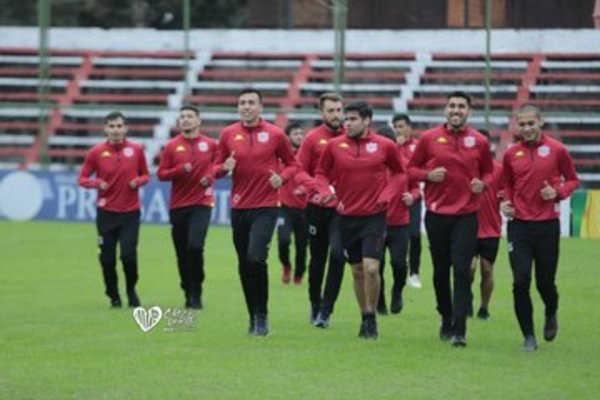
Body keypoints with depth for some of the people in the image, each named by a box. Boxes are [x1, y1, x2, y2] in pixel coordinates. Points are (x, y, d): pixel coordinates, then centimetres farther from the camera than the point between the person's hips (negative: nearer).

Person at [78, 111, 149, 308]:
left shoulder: (136, 150, 1)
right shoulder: (96, 152, -2)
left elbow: (145, 175, 10)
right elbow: (82, 178, 3)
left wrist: (138, 181, -12)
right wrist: (97, 183, -17)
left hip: (130, 212, 0)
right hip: (106, 212, 0)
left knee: (129, 255, -9)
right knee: (107, 258, 2)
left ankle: (131, 290, 16)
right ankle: (113, 296, 21)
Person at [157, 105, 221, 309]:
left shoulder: (210, 145, 3)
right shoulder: (172, 146, 3)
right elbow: (161, 174, 1)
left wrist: (210, 177, -7)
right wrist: (180, 170, -16)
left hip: (202, 203, -2)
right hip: (178, 206, 2)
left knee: (195, 246, -18)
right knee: (182, 252, 5)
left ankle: (196, 294, -7)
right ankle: (188, 293, 19)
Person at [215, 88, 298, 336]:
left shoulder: (275, 134, -1)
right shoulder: (228, 134, 5)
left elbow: (292, 164, 9)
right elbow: (216, 168, 11)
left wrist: (282, 177, -11)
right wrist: (225, 167, -11)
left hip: (266, 207, -3)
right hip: (239, 207, 4)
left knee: (256, 258, -19)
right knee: (244, 265, 7)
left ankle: (261, 315, -7)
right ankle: (253, 316, 21)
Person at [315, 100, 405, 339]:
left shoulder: (384, 146, -3)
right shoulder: (334, 146, 0)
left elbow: (400, 173, 10)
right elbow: (321, 173, 10)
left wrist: (387, 193, -4)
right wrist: (326, 190, -8)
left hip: (375, 215, -2)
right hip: (347, 215, 2)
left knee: (371, 268, -14)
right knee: (357, 270, 9)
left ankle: (371, 318, 2)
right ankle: (365, 318, 24)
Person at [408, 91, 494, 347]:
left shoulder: (479, 141, 3)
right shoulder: (429, 138, 1)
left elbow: (488, 170, 16)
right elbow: (411, 168, 8)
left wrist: (482, 183, -5)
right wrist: (428, 175, -11)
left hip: (466, 215, -1)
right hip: (436, 214, 1)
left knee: (462, 271, -10)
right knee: (441, 271, 10)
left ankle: (459, 330, -12)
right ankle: (446, 319, 30)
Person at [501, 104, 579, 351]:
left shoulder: (557, 150, -2)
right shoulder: (511, 154, 5)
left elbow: (572, 180, 7)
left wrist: (558, 192, -11)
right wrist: (506, 202, -1)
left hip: (547, 224, -1)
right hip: (519, 225, 1)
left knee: (545, 282, 4)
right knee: (521, 282, -8)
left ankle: (551, 315, 38)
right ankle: (528, 336, 5)